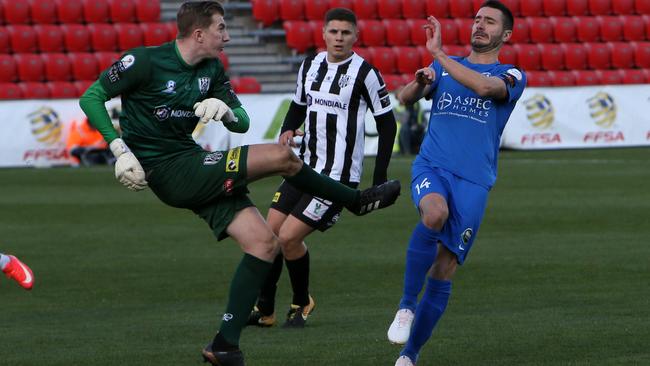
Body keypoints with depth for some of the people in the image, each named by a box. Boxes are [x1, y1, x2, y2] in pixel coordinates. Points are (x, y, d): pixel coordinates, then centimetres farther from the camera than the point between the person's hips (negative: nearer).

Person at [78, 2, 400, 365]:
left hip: (194, 166, 8)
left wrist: (226, 110, -12)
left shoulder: (212, 70, 11)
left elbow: (242, 123, 13)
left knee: (264, 242, -5)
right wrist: (120, 150, -19)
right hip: (168, 171, -8)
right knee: (281, 156, -16)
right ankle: (356, 200, 9)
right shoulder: (145, 61, -11)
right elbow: (91, 97, -8)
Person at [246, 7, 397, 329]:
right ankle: (264, 309, 16)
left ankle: (301, 303, 10)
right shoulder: (310, 65, 7)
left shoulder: (365, 73, -10)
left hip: (339, 175, -6)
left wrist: (380, 179, -7)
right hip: (305, 167, 7)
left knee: (289, 237, -13)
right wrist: (288, 130, -1)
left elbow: (386, 123, -5)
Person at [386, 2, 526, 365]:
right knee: (435, 213, -34)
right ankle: (407, 305, -23)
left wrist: (438, 54, -18)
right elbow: (406, 98, 8)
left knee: (444, 271, -4)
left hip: (473, 181, -1)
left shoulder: (511, 76, 6)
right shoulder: (446, 67, 19)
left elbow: (483, 86, -16)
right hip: (432, 167, 1)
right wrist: (419, 83, -15)